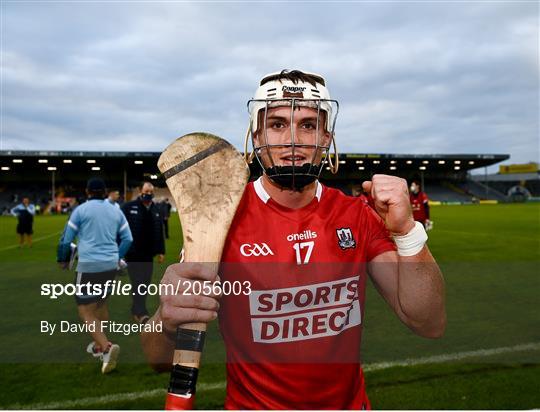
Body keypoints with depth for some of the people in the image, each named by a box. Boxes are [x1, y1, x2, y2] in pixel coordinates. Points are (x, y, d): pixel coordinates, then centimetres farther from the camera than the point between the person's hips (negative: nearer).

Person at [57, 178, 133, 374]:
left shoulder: (81, 210, -3)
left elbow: (66, 240, 1)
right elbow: (128, 239, 11)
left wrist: (63, 260, 18)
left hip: (89, 267, -5)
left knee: (86, 312, 0)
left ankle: (107, 347, -19)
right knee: (101, 303, 23)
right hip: (111, 265, 5)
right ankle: (99, 346, 34)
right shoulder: (116, 211, 9)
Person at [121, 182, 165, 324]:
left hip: (148, 254, 5)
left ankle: (136, 309, 26)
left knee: (145, 283, 10)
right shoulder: (128, 207, -7)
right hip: (132, 253, -5)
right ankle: (141, 312, -4)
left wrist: (161, 251, 11)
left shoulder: (156, 209, 9)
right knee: (138, 283, -7)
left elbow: (160, 232, 12)